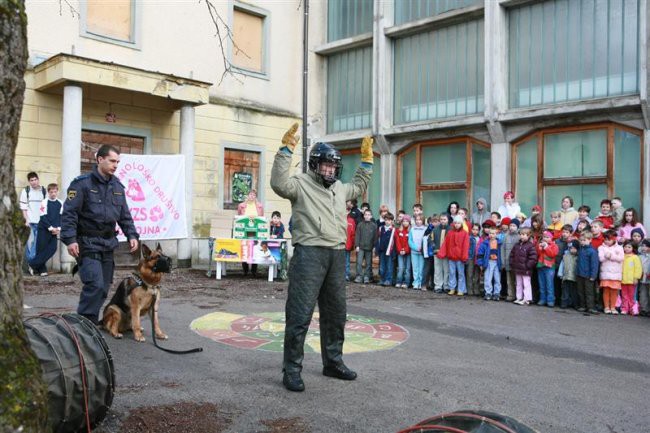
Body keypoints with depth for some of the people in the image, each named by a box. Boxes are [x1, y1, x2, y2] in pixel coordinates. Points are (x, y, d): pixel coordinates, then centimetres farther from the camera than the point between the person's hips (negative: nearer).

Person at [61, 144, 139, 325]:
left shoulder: (117, 186, 12)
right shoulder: (82, 183, -8)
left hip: (108, 243, 7)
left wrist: (132, 235, 5)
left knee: (104, 287, 9)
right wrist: (70, 239, -20)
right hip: (87, 244, -7)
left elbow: (125, 215, 16)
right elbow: (69, 213, -12)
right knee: (95, 285, -15)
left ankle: (91, 322, 22)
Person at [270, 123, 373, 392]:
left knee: (335, 313, 16)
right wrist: (287, 149, -24)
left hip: (337, 255, 8)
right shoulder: (301, 184, -2)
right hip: (309, 254, -7)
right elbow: (279, 183, -22)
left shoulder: (339, 188, 20)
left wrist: (366, 160, 32)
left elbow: (359, 187, 39)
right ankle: (291, 370, 3)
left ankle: (333, 362, 31)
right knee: (300, 314, -6)